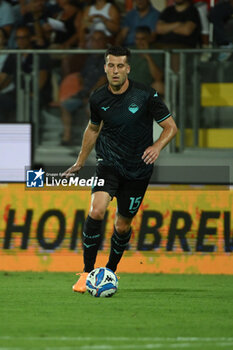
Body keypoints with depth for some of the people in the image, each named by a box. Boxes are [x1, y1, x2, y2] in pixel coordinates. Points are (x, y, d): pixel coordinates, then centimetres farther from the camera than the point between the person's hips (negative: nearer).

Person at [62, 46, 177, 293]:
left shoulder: (146, 96, -12)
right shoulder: (98, 99, -3)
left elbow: (170, 127, -4)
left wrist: (157, 146, -24)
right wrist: (80, 163, 23)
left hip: (138, 169, -1)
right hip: (109, 162, 1)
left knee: (123, 225, 8)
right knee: (96, 211, -23)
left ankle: (110, 272, 32)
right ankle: (87, 272, -16)